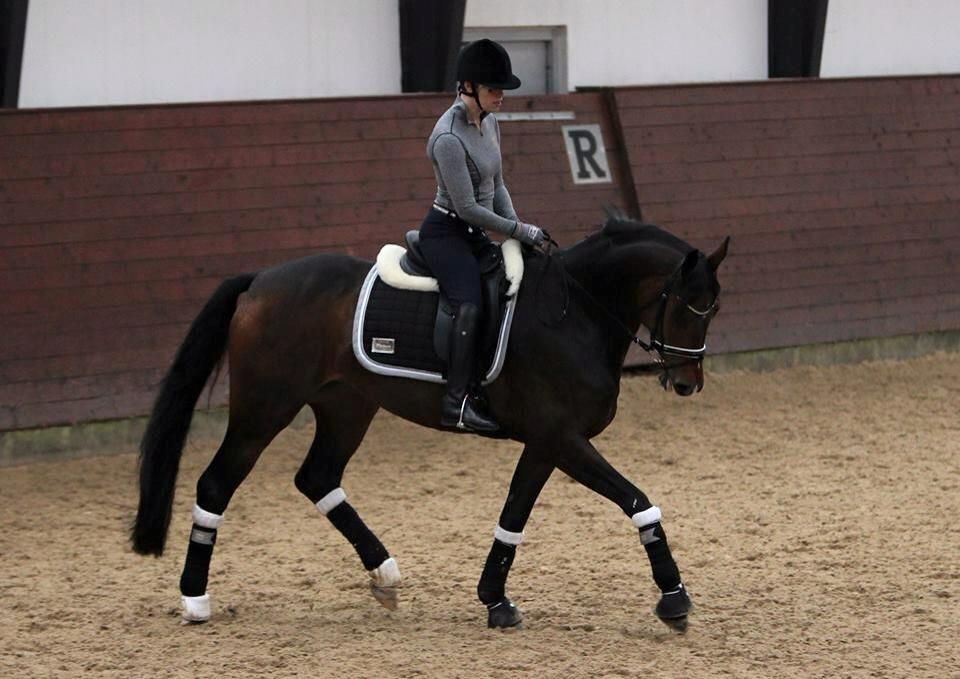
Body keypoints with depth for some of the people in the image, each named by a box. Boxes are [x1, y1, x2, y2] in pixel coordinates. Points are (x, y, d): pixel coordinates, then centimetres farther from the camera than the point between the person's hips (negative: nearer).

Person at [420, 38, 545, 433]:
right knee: (470, 306, -29)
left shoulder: (488, 123, 7)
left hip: (475, 235, 10)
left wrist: (518, 228, 3)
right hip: (445, 233, -10)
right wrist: (519, 231, -15)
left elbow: (496, 186, 17)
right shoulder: (449, 138, -23)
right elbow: (467, 207, -21)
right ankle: (457, 403, -36)